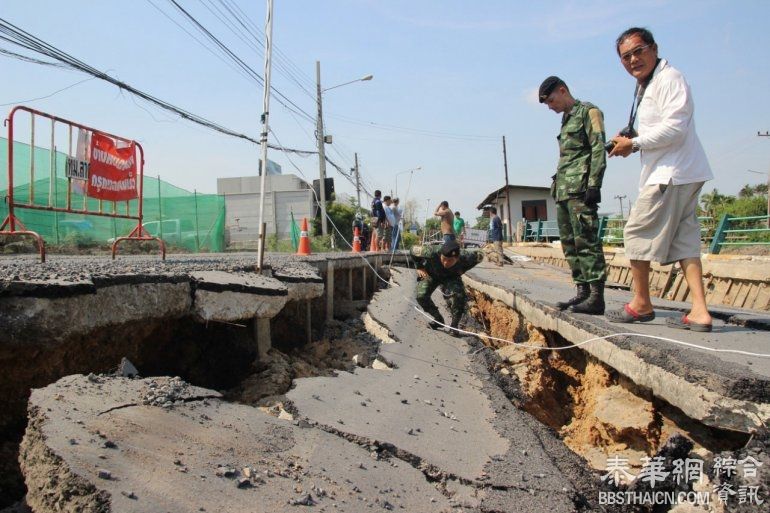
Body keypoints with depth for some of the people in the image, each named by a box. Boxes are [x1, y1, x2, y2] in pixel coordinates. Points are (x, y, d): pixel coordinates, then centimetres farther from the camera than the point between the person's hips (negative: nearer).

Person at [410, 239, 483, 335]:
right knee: (421, 296, -20)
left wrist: (463, 270, -12)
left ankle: (454, 325, -5)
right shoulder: (432, 252, -42)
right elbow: (413, 250, -22)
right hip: (430, 274, 0)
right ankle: (438, 319, 4)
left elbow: (479, 256, -13)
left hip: (451, 277, 0)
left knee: (459, 297, -24)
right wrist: (419, 267, -18)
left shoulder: (465, 257, -38)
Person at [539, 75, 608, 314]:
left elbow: (599, 149, -10)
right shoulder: (566, 120, 25)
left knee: (586, 241, -12)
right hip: (564, 191, 9)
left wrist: (594, 185, -18)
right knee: (570, 243, 7)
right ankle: (582, 292, 12)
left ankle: (596, 297, -12)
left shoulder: (588, 111, 0)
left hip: (581, 189, -9)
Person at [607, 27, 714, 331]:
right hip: (678, 174, 10)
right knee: (683, 240, 5)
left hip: (672, 174, -10)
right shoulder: (646, 87, 23)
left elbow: (674, 128, -20)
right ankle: (699, 311, 3)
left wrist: (634, 143, -11)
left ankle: (641, 304, 5)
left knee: (637, 233, -5)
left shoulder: (669, 78, -9)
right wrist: (631, 142, 10)